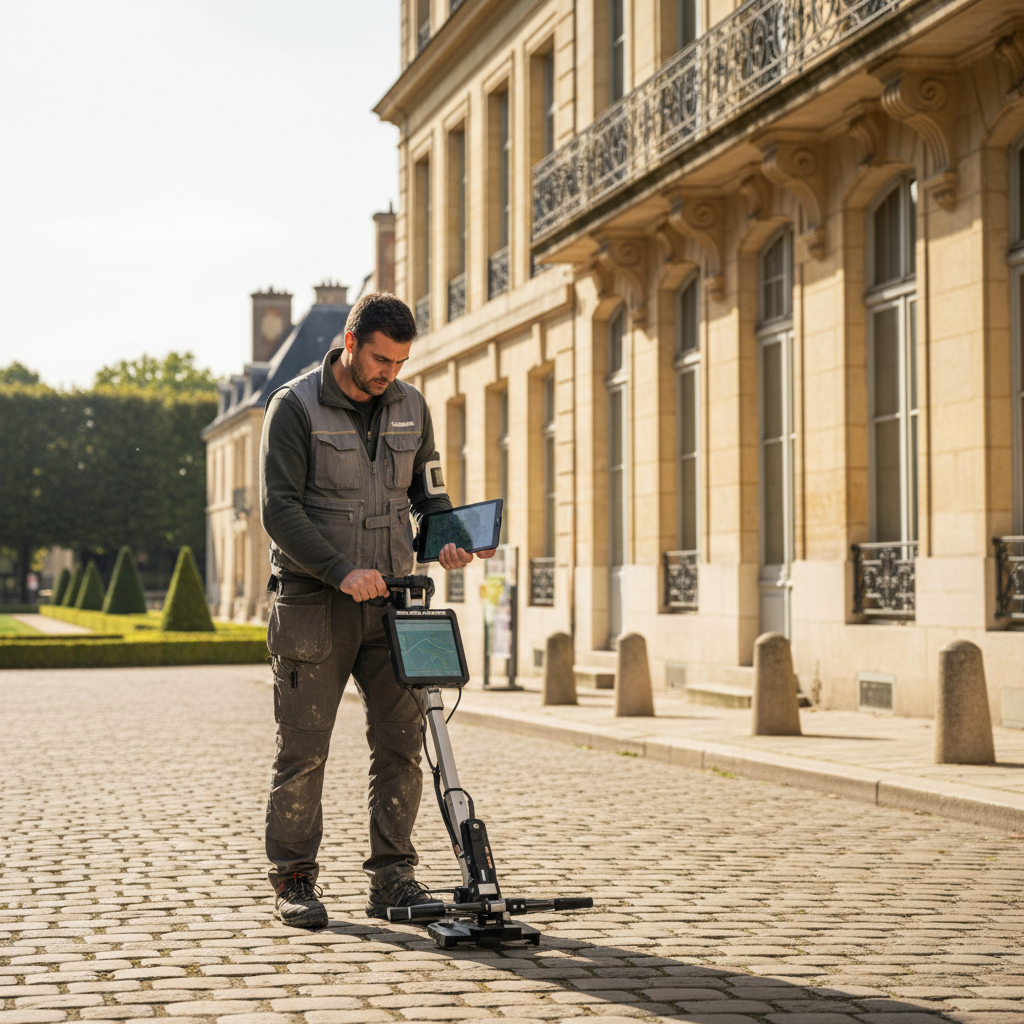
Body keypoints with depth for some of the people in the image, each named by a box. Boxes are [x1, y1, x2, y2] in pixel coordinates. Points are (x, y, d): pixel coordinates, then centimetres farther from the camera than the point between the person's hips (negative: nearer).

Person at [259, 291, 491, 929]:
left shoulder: (410, 406, 9)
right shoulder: (296, 407, -8)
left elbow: (425, 488, 20)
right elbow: (279, 510, -13)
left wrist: (446, 538, -2)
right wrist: (342, 571, -24)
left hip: (388, 599, 5)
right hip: (313, 605, -5)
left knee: (402, 743, 2)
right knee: (303, 751, -1)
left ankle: (393, 877, 11)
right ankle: (294, 882, 10)